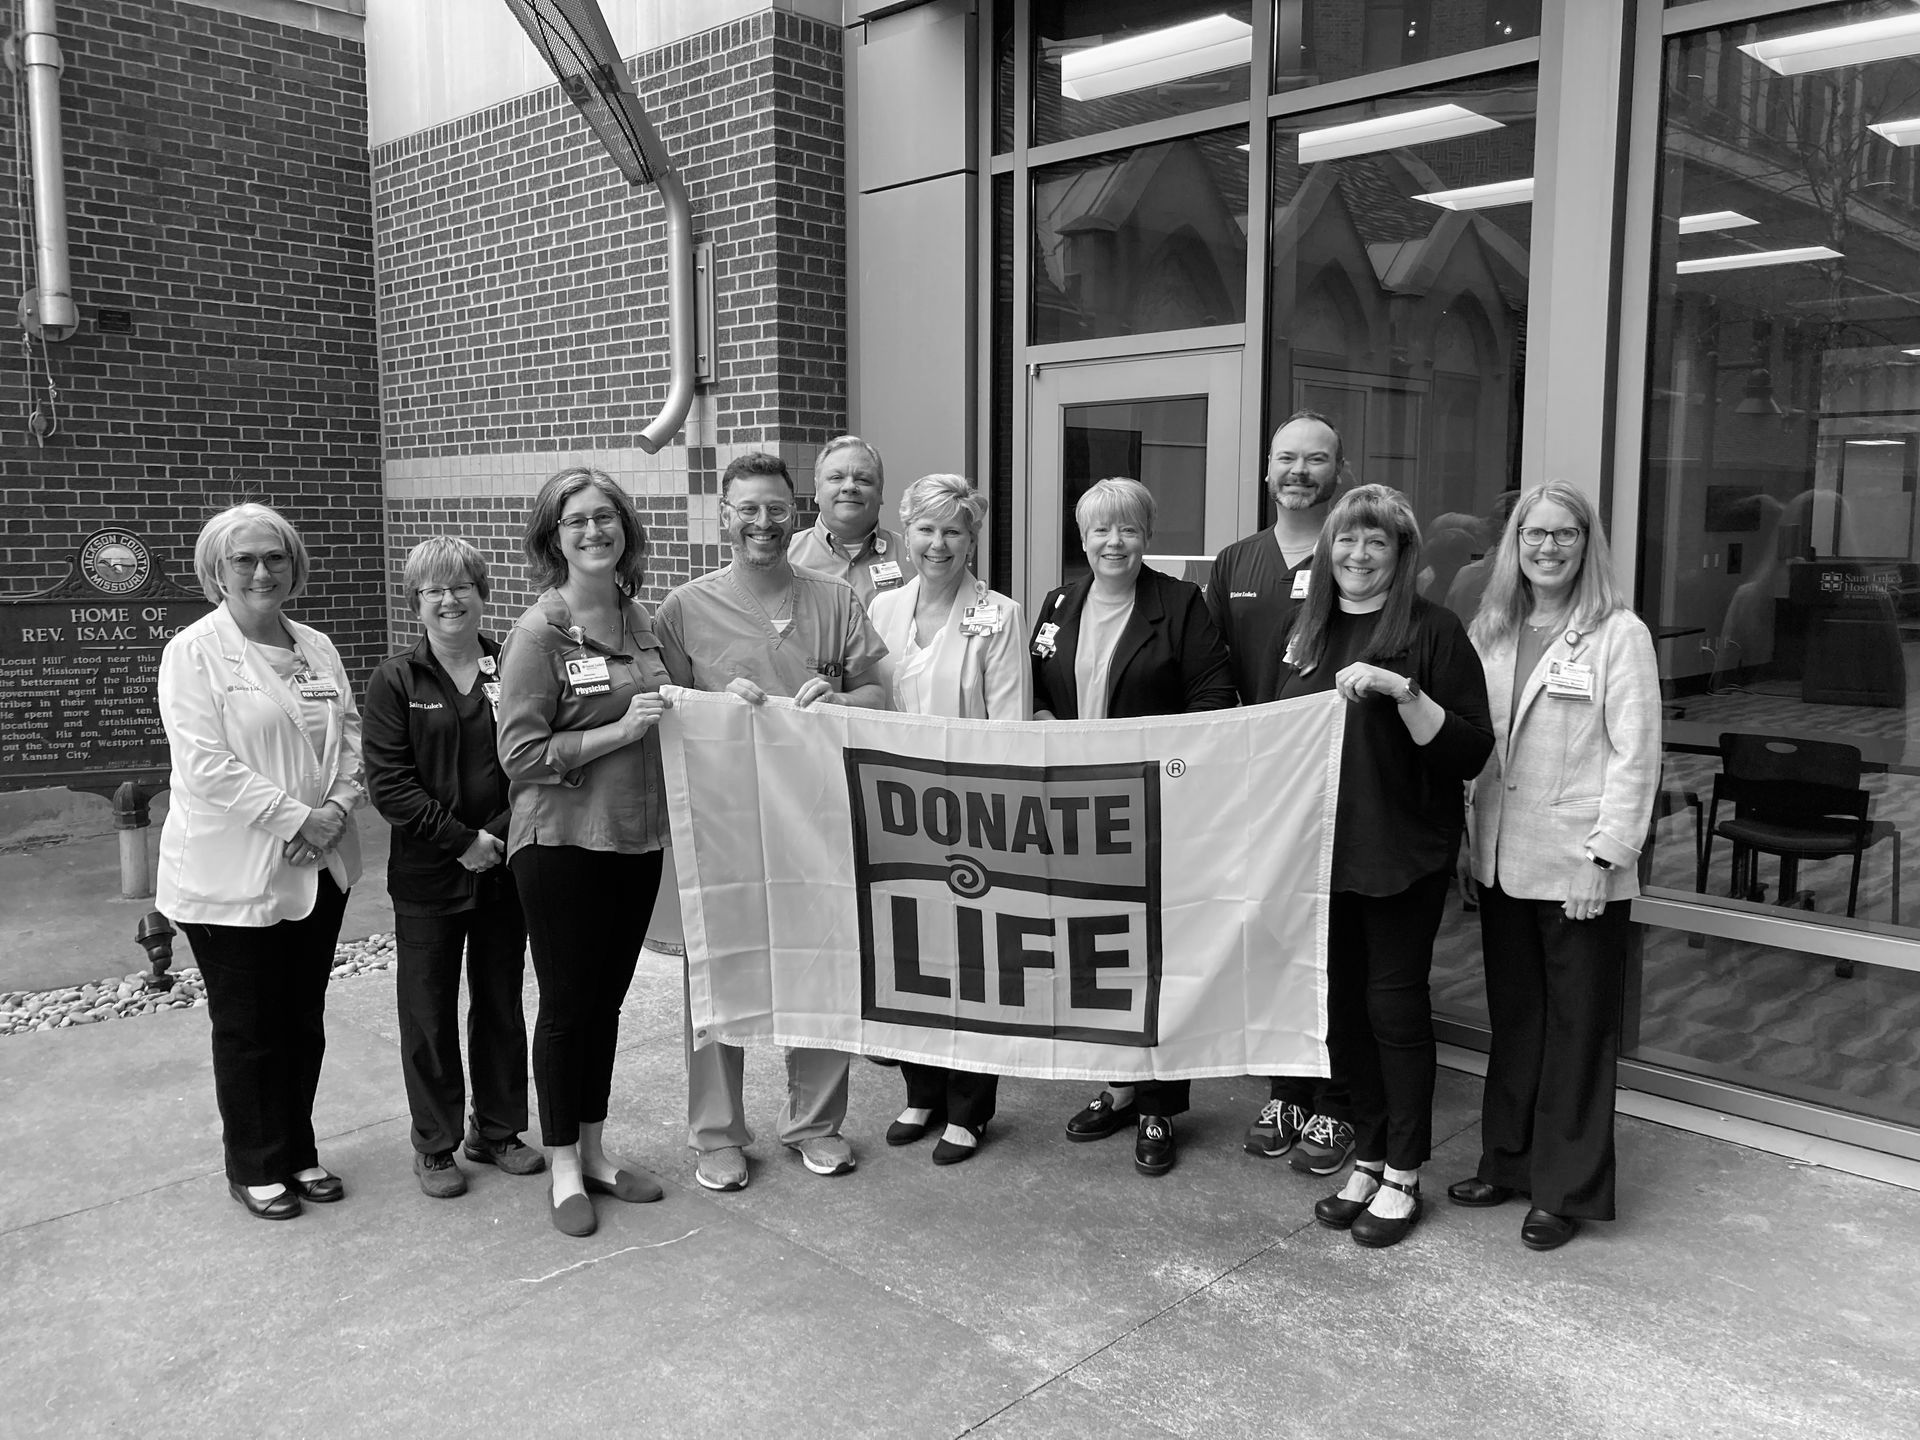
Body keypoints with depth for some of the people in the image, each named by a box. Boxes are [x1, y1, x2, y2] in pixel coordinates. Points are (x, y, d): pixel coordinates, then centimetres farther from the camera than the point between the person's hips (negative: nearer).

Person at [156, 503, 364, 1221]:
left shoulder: (317, 648, 9)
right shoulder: (193, 653, -9)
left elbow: (351, 736, 8)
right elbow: (206, 765, -17)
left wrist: (337, 806, -9)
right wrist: (298, 816, -19)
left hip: (317, 870, 5)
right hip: (233, 877, -5)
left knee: (303, 1020, 14)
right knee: (248, 1027, 7)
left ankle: (298, 1151, 30)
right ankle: (255, 1167, 24)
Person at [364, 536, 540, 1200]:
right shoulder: (396, 681, -3)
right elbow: (388, 782, -8)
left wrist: (502, 833, -12)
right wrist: (460, 839, -15)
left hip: (504, 867, 2)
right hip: (427, 876, -2)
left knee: (502, 1003, 13)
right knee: (429, 1013, 7)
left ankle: (499, 1131, 29)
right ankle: (435, 1146, 22)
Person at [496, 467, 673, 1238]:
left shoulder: (640, 622, 8)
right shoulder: (539, 632, -11)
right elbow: (521, 754, -15)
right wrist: (622, 729, -20)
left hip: (637, 837, 6)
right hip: (561, 844, -5)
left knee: (607, 999, 15)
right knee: (566, 1002, 6)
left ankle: (594, 1148, 30)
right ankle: (564, 1167, 21)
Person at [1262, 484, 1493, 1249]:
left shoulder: (1433, 630, -7)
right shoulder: (1307, 632, 10)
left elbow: (1471, 753, -13)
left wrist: (1403, 690, -25)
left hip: (1403, 852, -5)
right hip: (1321, 847, 5)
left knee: (1395, 1003, 2)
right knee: (1342, 1005, 11)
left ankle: (1403, 1177, 17)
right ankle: (1367, 1158, 28)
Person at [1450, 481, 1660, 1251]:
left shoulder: (1619, 635, -8)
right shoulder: (1490, 632, 8)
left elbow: (1635, 754, -10)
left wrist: (1606, 855, -14)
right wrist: (1474, 837, 4)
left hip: (1580, 869, -5)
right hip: (1503, 862, 5)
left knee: (1578, 1031, 6)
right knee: (1512, 1019, 16)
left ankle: (1568, 1190, 19)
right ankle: (1507, 1161, 30)